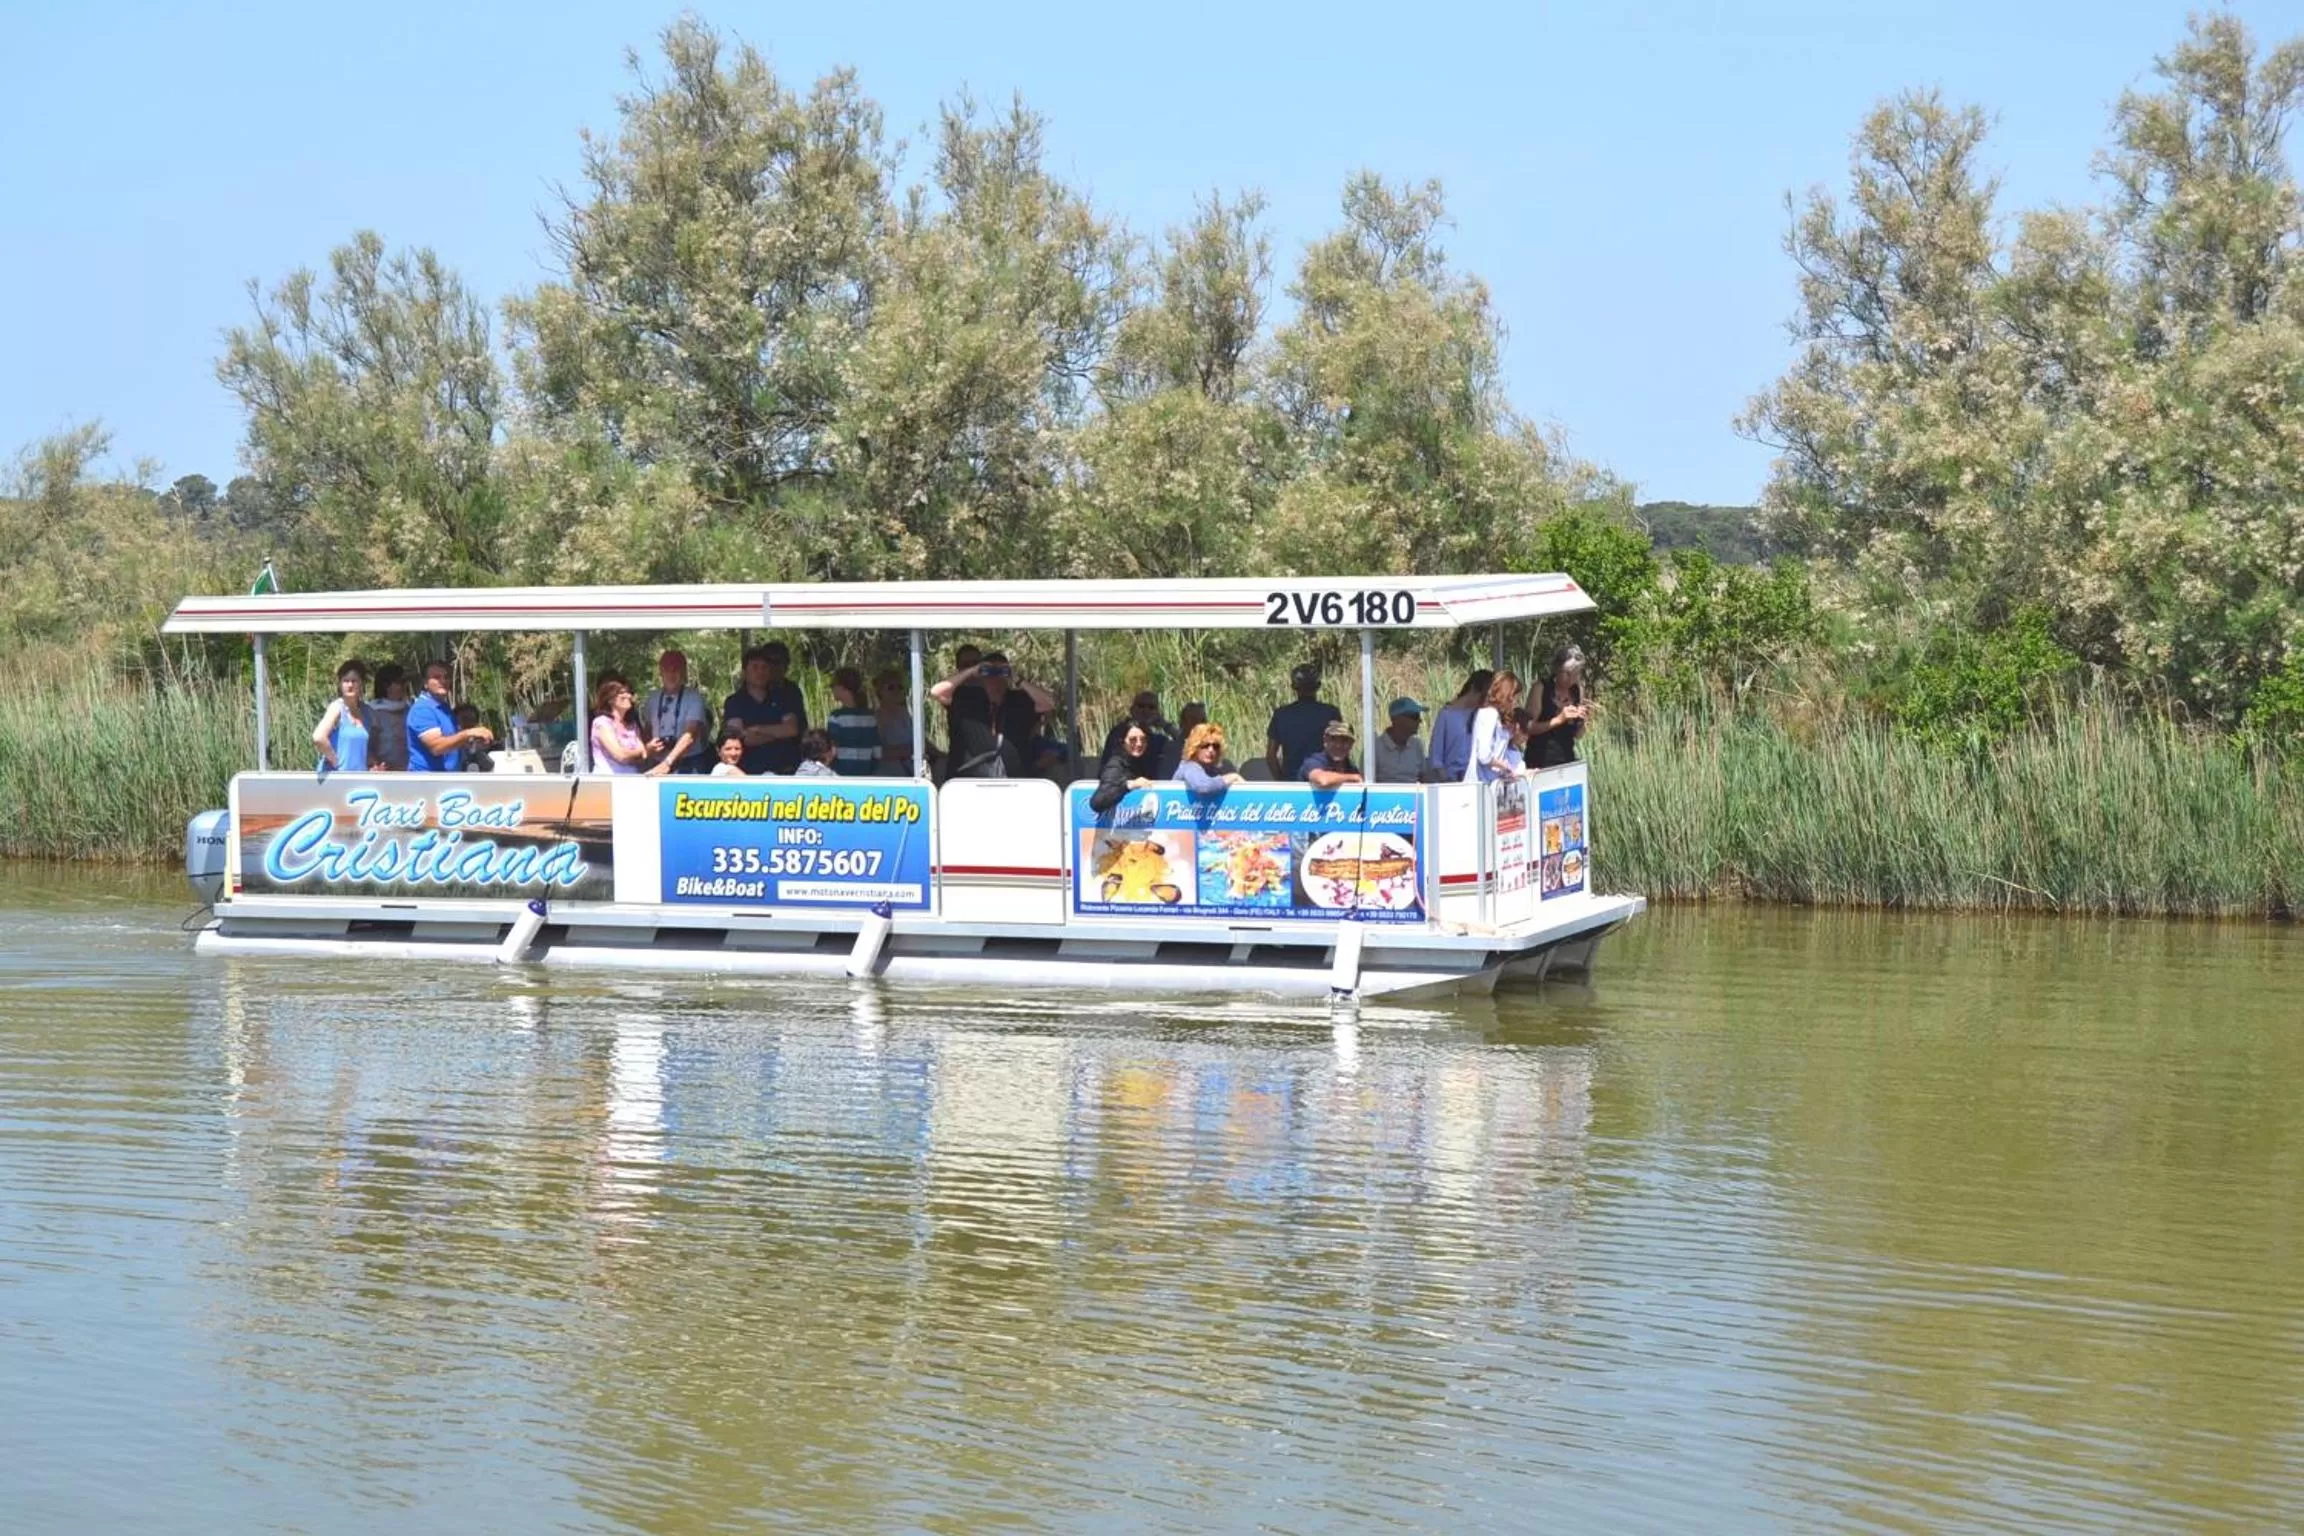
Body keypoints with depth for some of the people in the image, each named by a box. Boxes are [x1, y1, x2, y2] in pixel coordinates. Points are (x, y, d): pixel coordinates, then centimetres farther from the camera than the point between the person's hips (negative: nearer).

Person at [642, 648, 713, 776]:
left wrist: (667, 763, -26)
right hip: (657, 764, 4)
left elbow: (690, 735, -16)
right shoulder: (653, 697, 9)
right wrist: (648, 746, -1)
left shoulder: (693, 697, -6)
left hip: (688, 766, -4)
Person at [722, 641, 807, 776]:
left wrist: (756, 729, -6)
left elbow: (792, 729, -4)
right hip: (751, 772, -1)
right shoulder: (734, 702, 5)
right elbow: (740, 737, -8)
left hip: (785, 770, 1)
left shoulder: (783, 696, 9)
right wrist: (778, 733, -5)